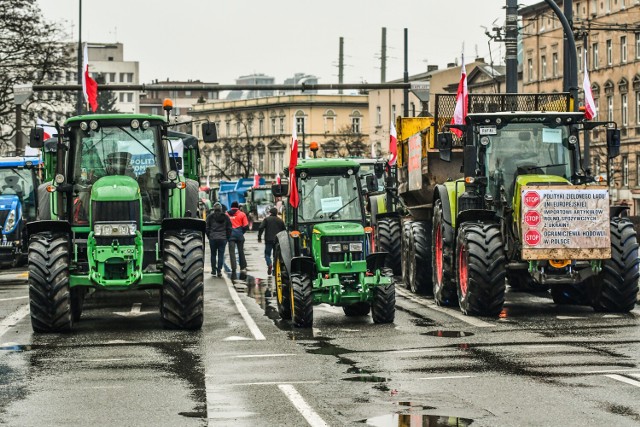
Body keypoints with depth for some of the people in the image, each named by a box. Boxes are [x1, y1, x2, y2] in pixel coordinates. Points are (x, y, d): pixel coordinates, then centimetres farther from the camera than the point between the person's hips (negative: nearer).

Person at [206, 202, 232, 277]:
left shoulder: (210, 217, 0)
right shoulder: (225, 217, 4)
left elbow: (207, 228, 1)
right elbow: (229, 228, 6)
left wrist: (209, 236, 12)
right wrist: (227, 238, 13)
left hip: (212, 238, -1)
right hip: (222, 239, 1)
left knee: (213, 254, 10)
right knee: (221, 255, 2)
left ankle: (213, 270, 12)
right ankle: (219, 271, -4)